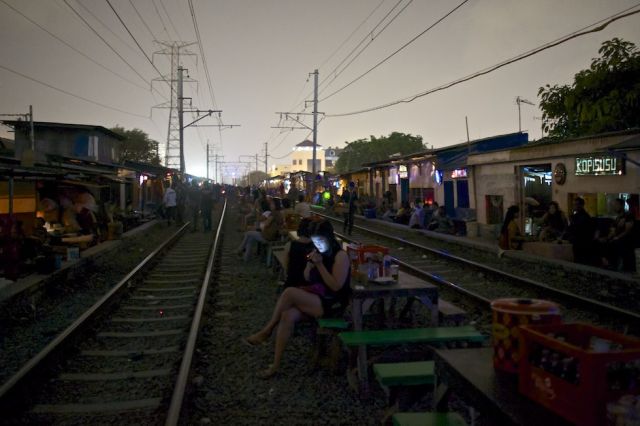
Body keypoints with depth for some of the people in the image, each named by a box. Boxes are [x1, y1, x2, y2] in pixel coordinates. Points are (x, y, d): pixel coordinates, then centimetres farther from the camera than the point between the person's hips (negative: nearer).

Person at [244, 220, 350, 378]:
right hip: (316, 298, 7)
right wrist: (310, 264, -8)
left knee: (289, 293, -26)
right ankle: (275, 365, -20)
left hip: (333, 303, -7)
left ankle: (267, 331, -6)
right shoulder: (318, 252, 10)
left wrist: (320, 264, -21)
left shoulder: (340, 256, -12)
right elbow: (307, 278, 13)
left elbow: (336, 286, -18)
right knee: (288, 316, -23)